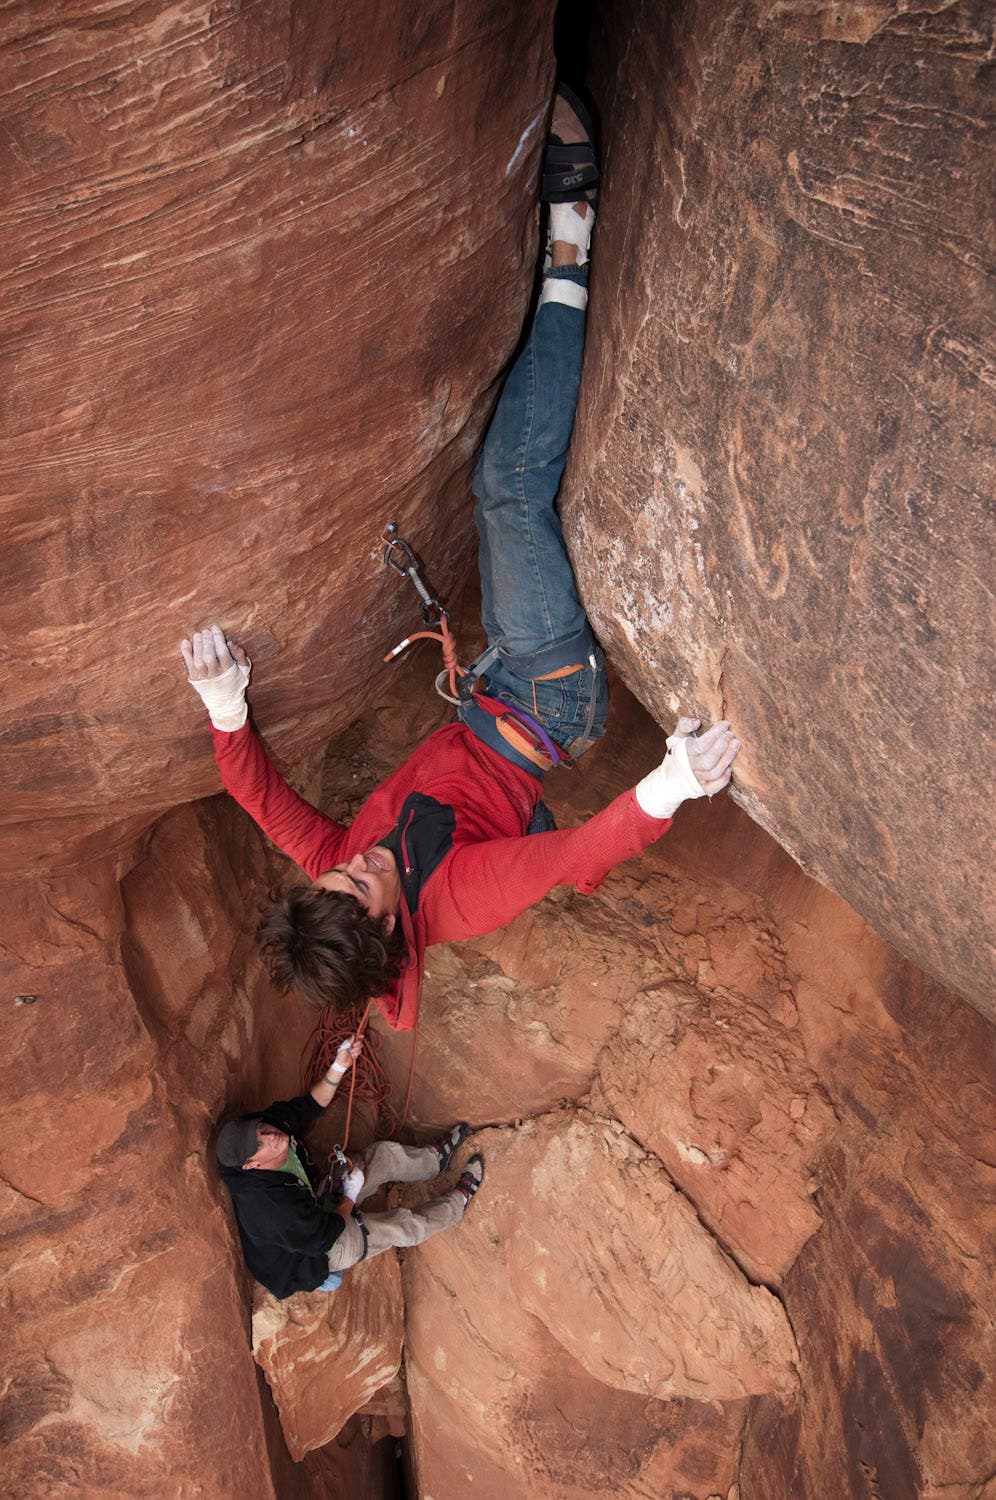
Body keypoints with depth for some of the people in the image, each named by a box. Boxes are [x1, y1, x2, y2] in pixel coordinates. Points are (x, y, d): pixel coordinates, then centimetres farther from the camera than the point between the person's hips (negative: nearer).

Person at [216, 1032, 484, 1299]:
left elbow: (311, 1104, -8)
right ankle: (459, 1201, 26)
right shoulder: (275, 1206, -45)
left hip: (314, 1206, 8)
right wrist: (350, 1197, -14)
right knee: (405, 1226, -3)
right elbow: (321, 1239, -30)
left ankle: (435, 1158, 35)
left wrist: (339, 1067, -23)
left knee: (384, 1153, 6)